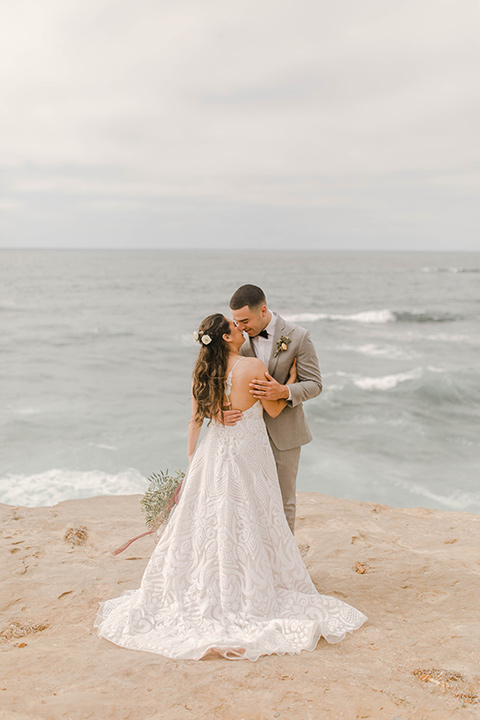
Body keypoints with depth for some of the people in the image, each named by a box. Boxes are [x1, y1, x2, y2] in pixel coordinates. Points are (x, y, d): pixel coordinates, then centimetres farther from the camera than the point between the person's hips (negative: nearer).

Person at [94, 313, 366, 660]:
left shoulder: (204, 371, 0)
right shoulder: (253, 365, -15)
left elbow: (195, 420, 7)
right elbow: (273, 409, -3)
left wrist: (192, 458, 17)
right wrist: (291, 379, 11)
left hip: (213, 454, 5)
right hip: (247, 454, -5)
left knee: (205, 524, 13)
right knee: (249, 529, 6)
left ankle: (201, 595, 23)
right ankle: (251, 597, 16)